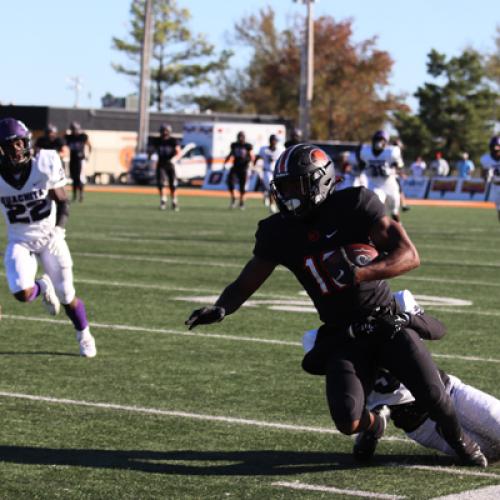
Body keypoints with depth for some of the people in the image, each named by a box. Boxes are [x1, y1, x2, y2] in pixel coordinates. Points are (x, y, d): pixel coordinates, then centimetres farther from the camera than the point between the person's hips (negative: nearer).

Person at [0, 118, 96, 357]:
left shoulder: (45, 165, -17)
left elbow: (62, 202, -8)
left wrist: (58, 229, -20)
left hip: (49, 237, -1)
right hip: (20, 241, 1)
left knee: (67, 296, 3)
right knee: (22, 293, -22)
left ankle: (84, 335, 32)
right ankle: (43, 287, 16)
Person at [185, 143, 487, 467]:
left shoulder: (354, 206, -12)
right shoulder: (279, 232, -2)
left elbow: (410, 256, -17)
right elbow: (246, 283, 3)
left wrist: (359, 273, -32)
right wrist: (220, 309, -19)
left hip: (387, 322, -1)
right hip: (343, 338, 2)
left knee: (434, 397, -11)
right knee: (348, 421, -19)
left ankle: (457, 438, 28)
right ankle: (373, 425, 21)